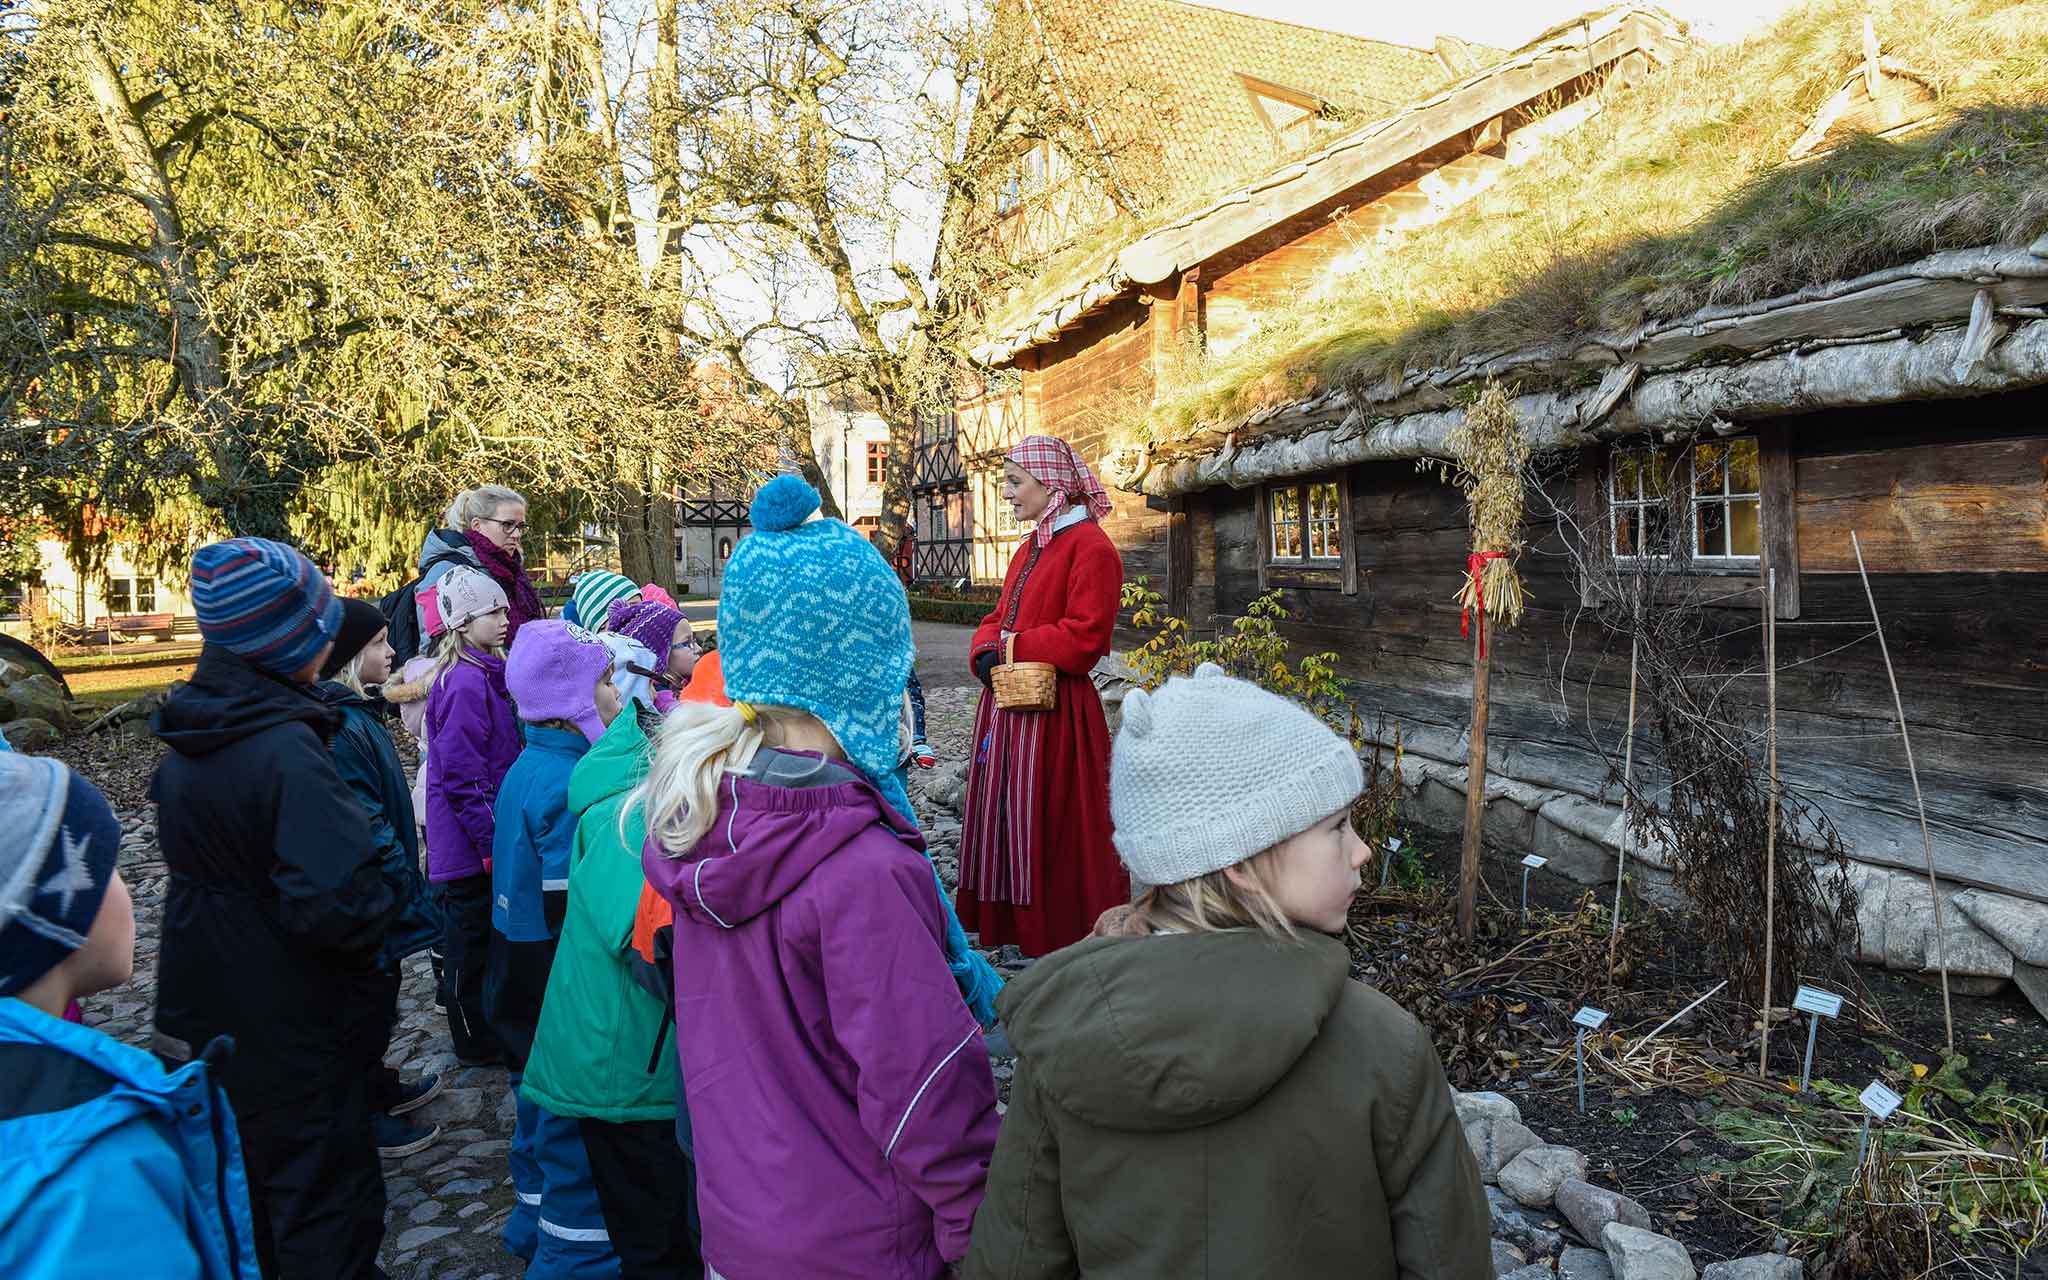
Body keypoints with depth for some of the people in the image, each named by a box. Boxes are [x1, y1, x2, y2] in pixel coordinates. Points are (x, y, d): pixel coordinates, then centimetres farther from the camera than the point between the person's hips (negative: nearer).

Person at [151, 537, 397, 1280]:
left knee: (238, 1186, 26)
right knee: (325, 1197, 9)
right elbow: (337, 903, -34)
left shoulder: (186, 739, 0)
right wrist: (383, 913, -13)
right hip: (286, 1029, -8)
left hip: (200, 1014, 8)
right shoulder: (287, 750, -28)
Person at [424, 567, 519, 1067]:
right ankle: (477, 1042, 18)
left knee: (480, 931, 19)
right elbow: (461, 776, -22)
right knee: (472, 935, 4)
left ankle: (484, 1031, 33)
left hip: (485, 836, 9)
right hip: (472, 838, -9)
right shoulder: (465, 683, -20)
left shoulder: (484, 674, 10)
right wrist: (490, 841, -19)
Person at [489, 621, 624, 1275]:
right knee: (579, 1126, 4)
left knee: (543, 1111, 24)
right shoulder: (570, 784, -25)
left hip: (524, 992, 10)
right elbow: (574, 909, -26)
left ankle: (536, 1224, 40)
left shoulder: (529, 766, 5)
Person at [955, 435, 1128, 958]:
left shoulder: (1091, 546, -12)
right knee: (1005, 817, 14)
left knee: (1052, 829, -2)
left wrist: (1011, 645, -11)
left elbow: (1083, 638, -21)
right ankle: (1013, 924, 25)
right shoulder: (1031, 548, 17)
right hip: (1008, 705, 9)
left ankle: (1069, 936, 11)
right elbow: (999, 619, 17)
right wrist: (987, 650, -6)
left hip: (1054, 712, -9)